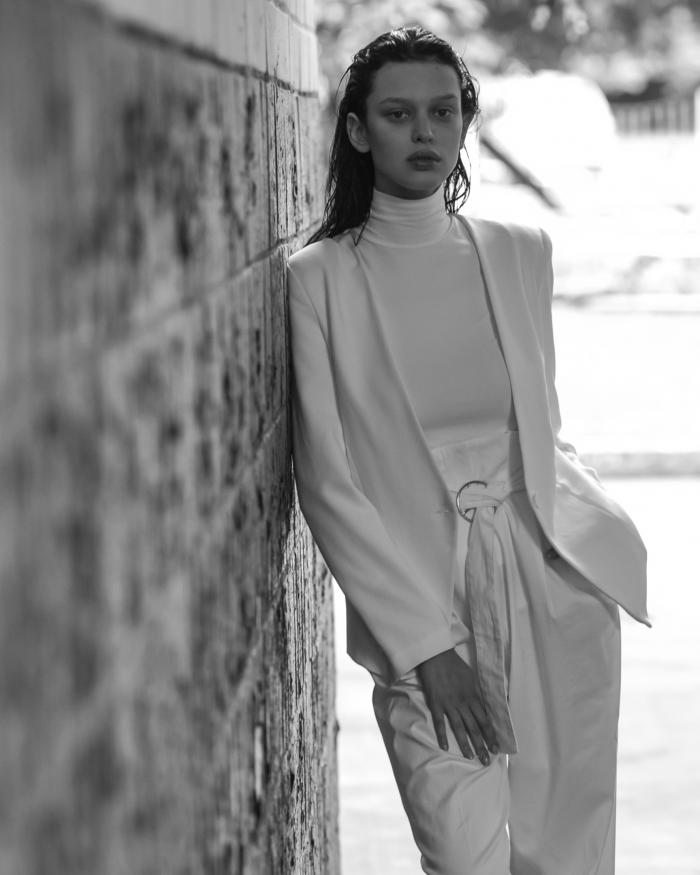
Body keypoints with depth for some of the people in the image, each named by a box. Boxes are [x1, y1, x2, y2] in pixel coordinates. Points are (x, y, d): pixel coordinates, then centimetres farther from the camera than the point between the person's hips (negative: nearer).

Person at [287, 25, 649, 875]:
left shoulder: (520, 251, 6)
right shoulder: (319, 277, -5)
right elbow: (327, 485, -6)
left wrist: (605, 523, 0)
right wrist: (427, 645, -11)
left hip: (555, 584, 3)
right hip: (417, 598, -3)